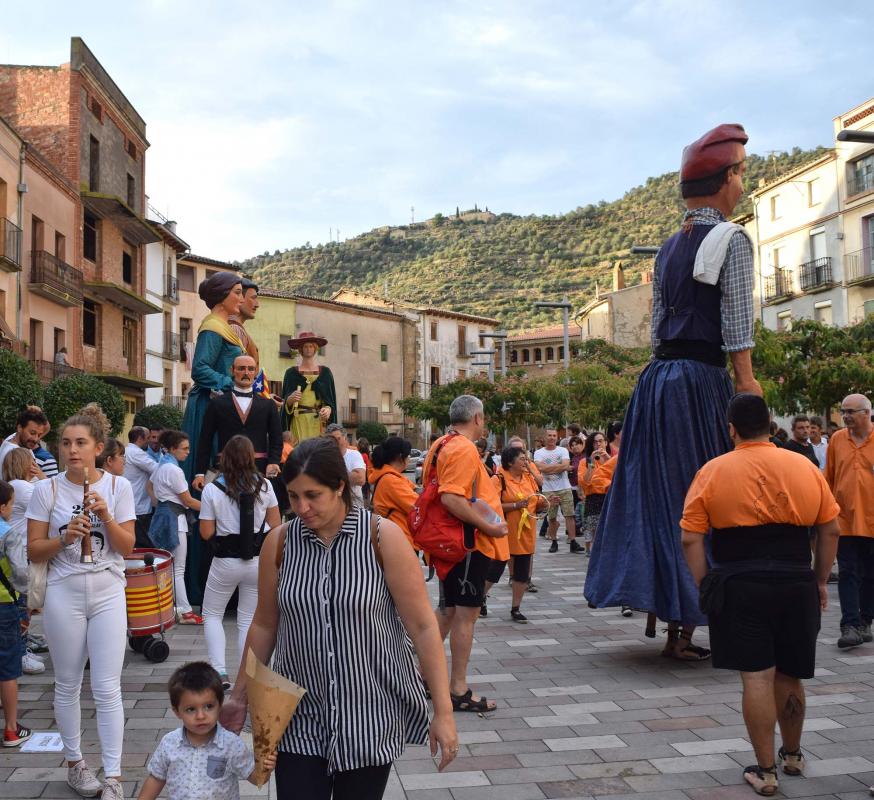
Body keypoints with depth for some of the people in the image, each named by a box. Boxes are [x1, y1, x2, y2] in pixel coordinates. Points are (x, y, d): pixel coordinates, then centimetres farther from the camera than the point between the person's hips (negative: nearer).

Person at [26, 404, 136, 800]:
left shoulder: (118, 486, -2)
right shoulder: (47, 489, -3)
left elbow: (127, 548, -2)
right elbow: (34, 552, -1)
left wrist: (106, 516, -17)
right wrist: (65, 537, -19)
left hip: (108, 594, 0)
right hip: (64, 594, 0)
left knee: (107, 689, -2)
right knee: (68, 685, 11)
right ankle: (74, 763, 29)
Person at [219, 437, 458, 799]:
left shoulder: (383, 537, -12)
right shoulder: (279, 542, -3)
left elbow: (423, 627, -10)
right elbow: (264, 626, 9)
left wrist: (443, 712, -10)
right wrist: (239, 696, 11)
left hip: (369, 714, -2)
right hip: (300, 715, 2)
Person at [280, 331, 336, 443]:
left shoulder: (325, 372, 11)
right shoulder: (291, 373, 9)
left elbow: (332, 400, 10)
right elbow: (285, 402, 8)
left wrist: (328, 409, -10)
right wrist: (291, 399, -14)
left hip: (320, 422, 1)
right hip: (298, 421, -1)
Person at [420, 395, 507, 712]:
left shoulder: (442, 445, 12)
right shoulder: (464, 449, -18)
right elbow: (451, 498, -29)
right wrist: (488, 527, -23)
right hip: (471, 543, -10)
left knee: (449, 610, 19)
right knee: (466, 614, -1)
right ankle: (459, 691, 7)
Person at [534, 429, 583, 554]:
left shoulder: (563, 451, 3)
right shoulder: (539, 453, 2)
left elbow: (566, 466, -12)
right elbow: (541, 468, -15)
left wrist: (549, 469, -12)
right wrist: (559, 466, -11)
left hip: (565, 488, 0)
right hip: (548, 490, 0)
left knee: (569, 515, -5)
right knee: (552, 518, 6)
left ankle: (573, 542, -5)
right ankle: (554, 542, 18)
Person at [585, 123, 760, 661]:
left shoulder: (670, 247, 16)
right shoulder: (732, 239, -6)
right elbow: (737, 328, -14)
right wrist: (747, 386, -13)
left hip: (658, 377, 7)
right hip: (701, 380, -7)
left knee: (660, 493, 11)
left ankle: (662, 609, 17)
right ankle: (684, 628, 3)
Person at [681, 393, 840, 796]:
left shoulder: (713, 471, -3)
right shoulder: (805, 467, 4)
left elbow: (691, 539, -5)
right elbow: (830, 530, 8)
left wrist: (704, 588, 3)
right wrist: (820, 581, 17)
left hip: (740, 586, -3)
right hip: (797, 584, 3)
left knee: (757, 677, 2)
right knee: (790, 676, 17)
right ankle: (793, 755, 35)